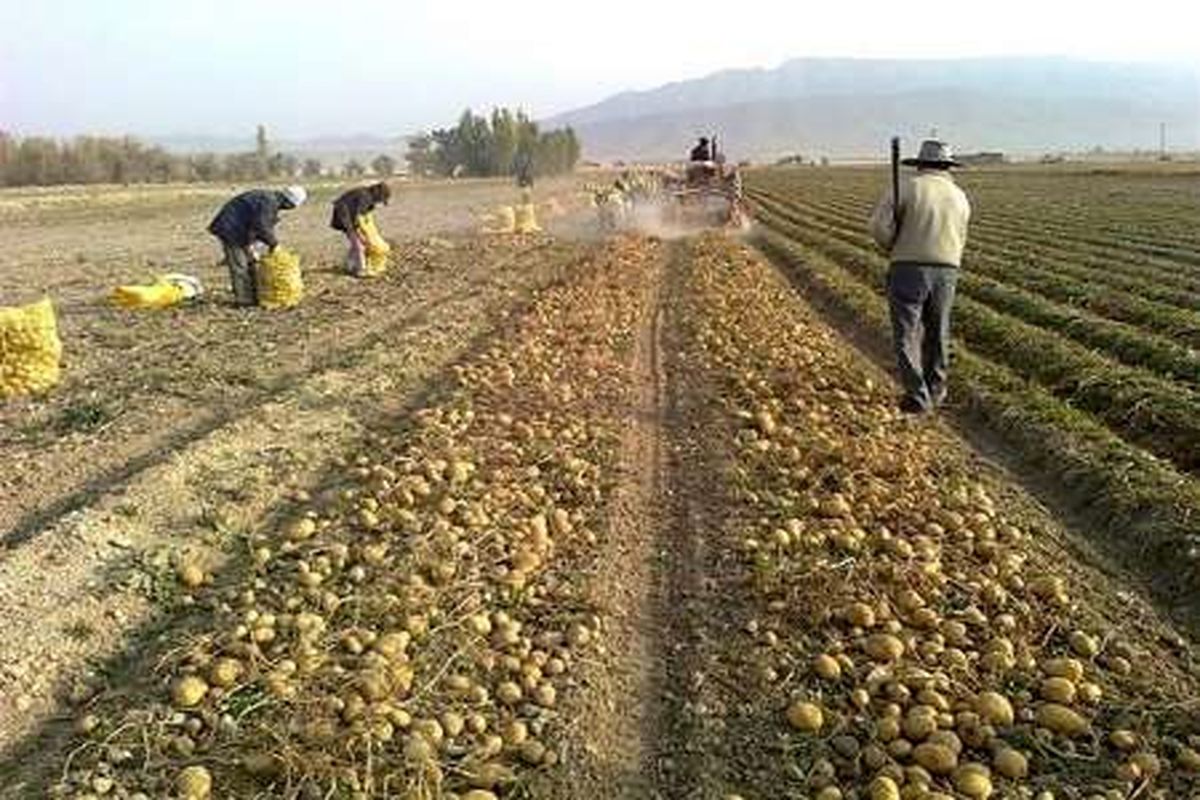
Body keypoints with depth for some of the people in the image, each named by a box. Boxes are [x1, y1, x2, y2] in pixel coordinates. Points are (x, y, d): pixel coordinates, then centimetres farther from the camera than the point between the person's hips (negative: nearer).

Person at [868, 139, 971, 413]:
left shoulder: (907, 188, -3)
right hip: (946, 272, 4)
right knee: (937, 332, 19)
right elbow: (958, 241, 20)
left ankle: (917, 396, -7)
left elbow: (879, 226, -10)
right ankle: (935, 390, 28)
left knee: (906, 335, 1)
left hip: (909, 270, -4)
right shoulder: (960, 197, 11)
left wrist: (895, 249, 7)